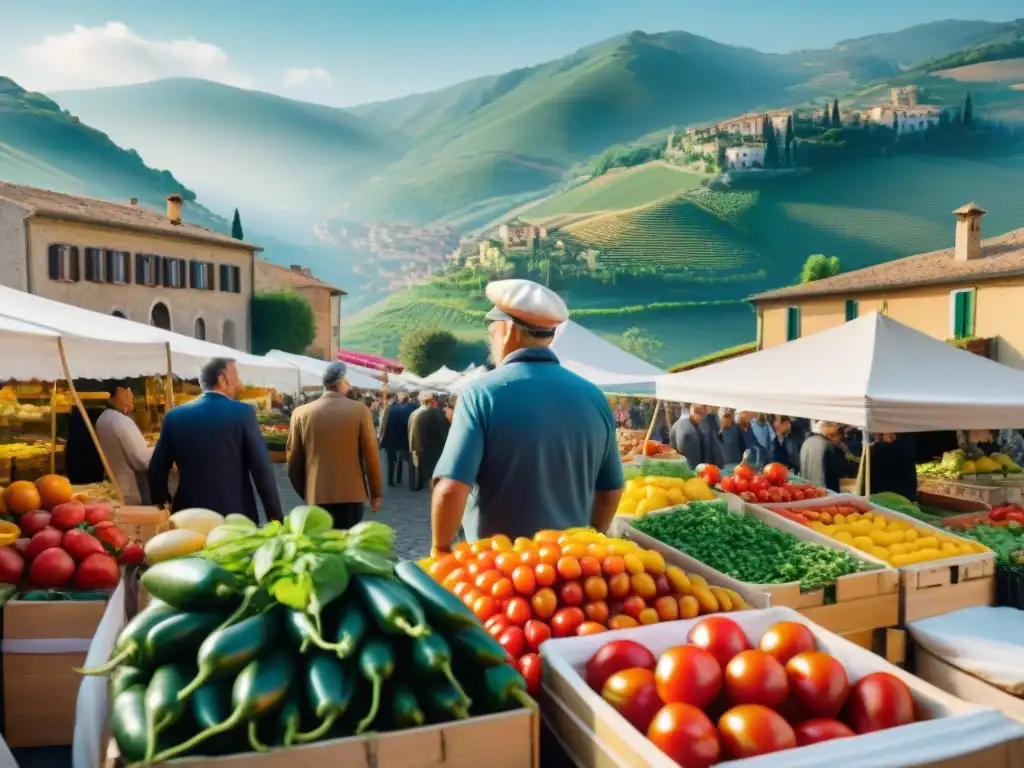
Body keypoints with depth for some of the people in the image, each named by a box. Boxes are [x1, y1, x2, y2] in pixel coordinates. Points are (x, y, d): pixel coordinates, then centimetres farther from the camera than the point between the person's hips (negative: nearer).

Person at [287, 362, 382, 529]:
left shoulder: (301, 413, 0)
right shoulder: (359, 410, -5)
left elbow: (294, 460, 5)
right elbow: (370, 455, -3)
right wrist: (375, 493, 6)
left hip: (316, 496, 2)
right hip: (351, 495, -2)